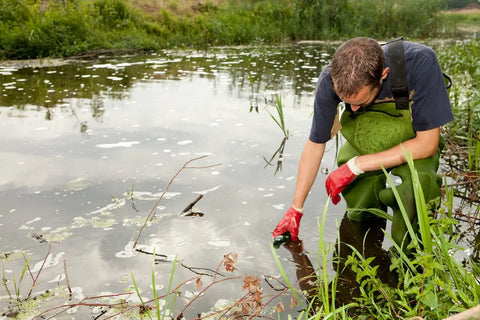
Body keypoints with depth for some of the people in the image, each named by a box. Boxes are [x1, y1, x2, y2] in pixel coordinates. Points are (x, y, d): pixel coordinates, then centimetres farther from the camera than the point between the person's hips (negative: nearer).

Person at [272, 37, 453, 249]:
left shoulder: (420, 62, -34)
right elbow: (315, 144, -13)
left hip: (414, 141, -3)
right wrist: (296, 209, -7)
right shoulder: (331, 80, -26)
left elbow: (427, 144, -28)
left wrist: (355, 165, -30)